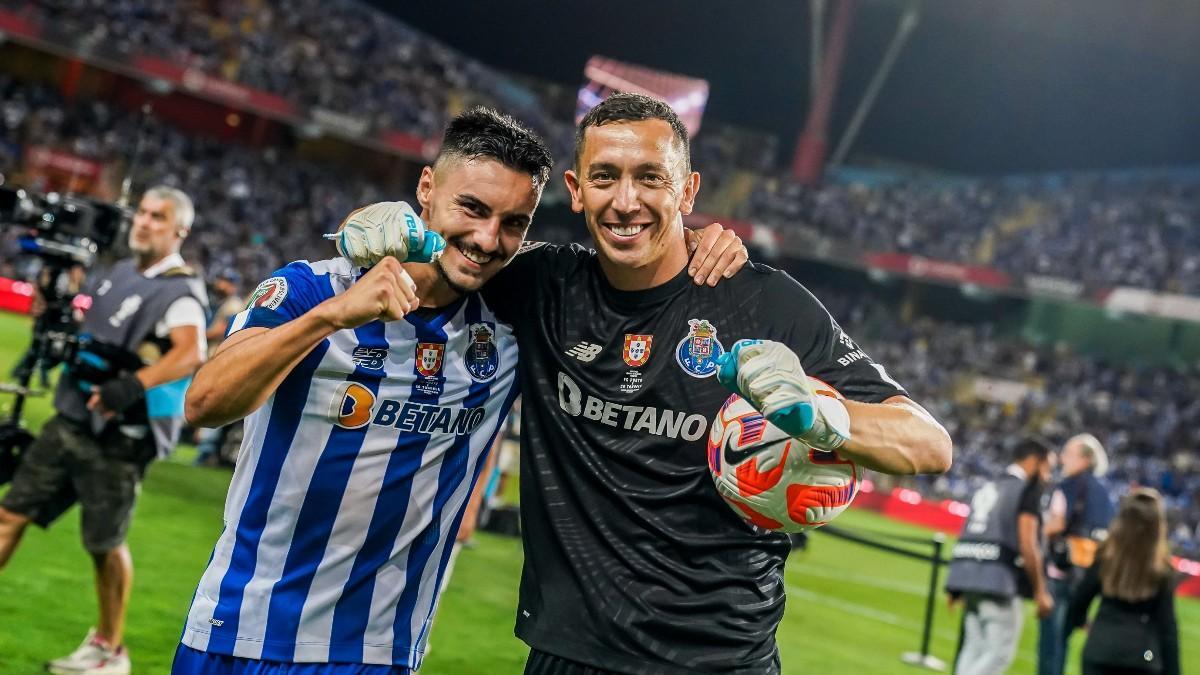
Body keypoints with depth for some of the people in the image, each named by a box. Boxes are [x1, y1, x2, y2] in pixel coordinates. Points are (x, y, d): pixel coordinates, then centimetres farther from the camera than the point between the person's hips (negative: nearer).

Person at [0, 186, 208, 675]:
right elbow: (83, 328, 28)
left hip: (120, 440, -8)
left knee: (105, 544, 3)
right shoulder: (114, 274, 11)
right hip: (70, 420, 8)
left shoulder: (180, 292, -13)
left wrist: (133, 385, -43)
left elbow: (191, 354, -32)